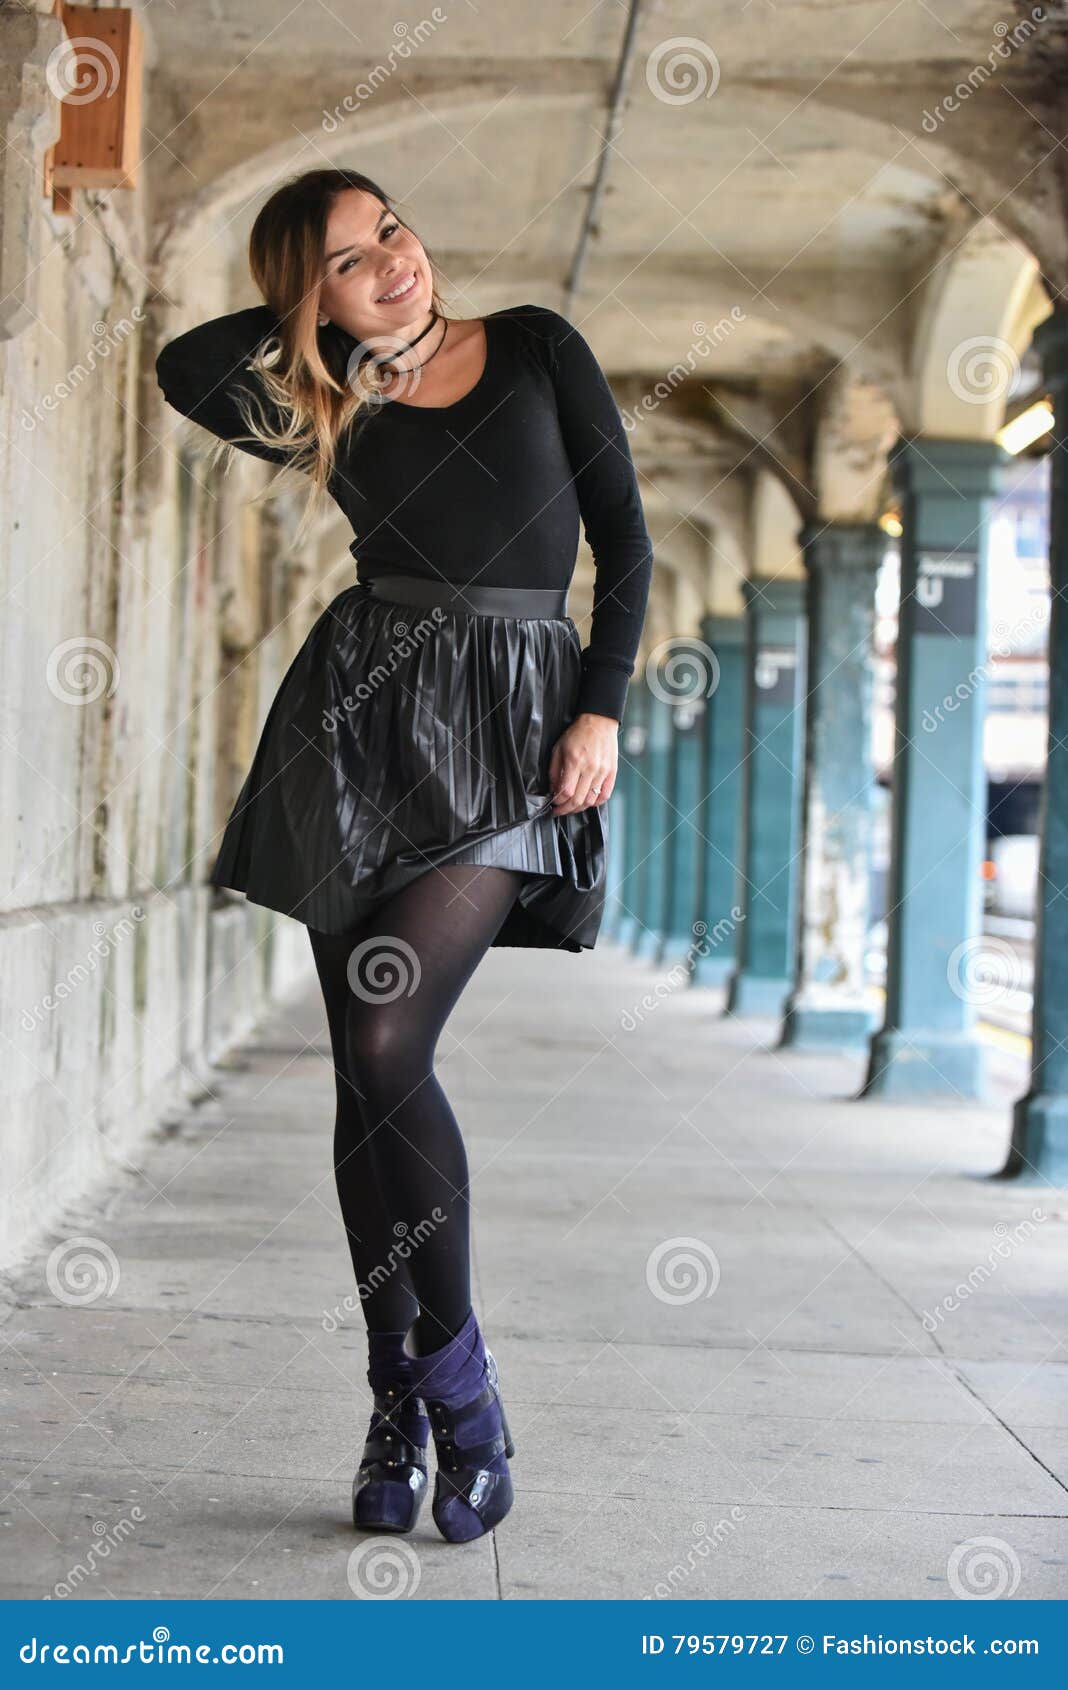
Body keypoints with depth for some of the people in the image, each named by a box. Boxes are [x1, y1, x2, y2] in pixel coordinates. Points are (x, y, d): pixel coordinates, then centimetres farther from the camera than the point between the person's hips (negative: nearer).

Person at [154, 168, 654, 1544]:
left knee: (387, 1042, -18)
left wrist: (602, 708, -5)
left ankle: (455, 1367, -3)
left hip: (512, 720, -3)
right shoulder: (331, 418, 12)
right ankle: (400, 1404, 11)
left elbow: (624, 536, 6)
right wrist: (314, 322, 9)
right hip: (362, 720, 3)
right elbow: (183, 368, -5)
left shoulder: (536, 347, 9)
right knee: (364, 1071, 1)